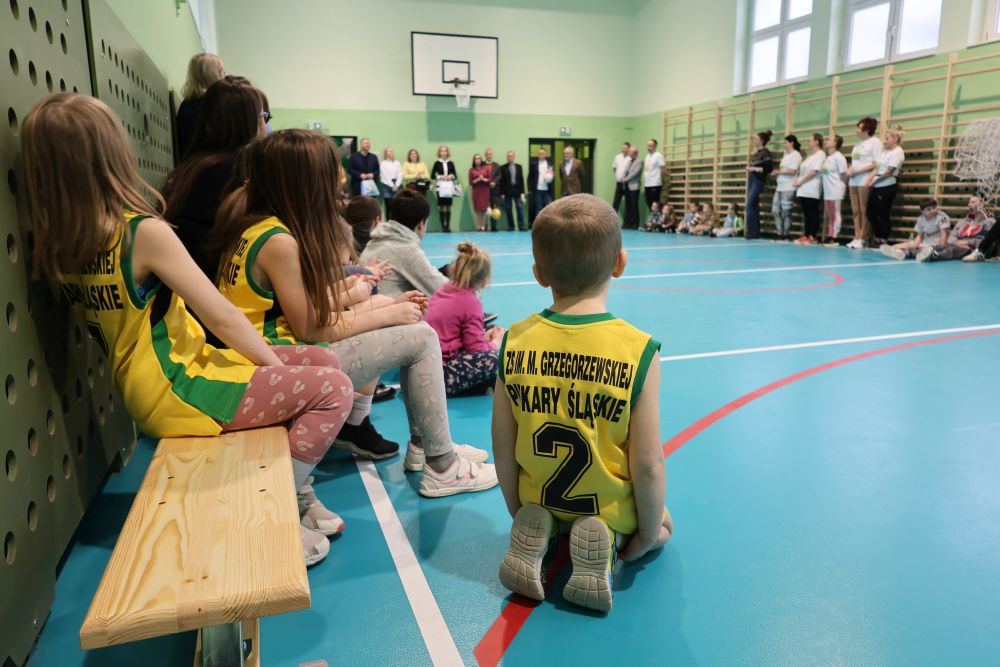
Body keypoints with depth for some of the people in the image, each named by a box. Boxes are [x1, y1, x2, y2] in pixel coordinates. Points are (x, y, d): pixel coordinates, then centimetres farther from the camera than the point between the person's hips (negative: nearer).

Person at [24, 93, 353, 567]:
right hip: (177, 394, -8)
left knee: (323, 361, 13)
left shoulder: (58, 244, 2)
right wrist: (278, 367, -5)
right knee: (332, 388, -10)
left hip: (145, 383, 9)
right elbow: (221, 317, -19)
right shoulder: (144, 232, -22)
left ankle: (298, 492, 18)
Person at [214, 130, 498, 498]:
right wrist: (387, 314, -10)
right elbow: (310, 330, -19)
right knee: (421, 337, -8)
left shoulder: (254, 224, 5)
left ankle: (355, 426, 19)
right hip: (282, 368, -9)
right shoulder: (278, 241, -23)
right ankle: (442, 467, 1)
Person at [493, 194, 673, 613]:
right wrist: (648, 533, 0)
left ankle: (535, 531, 2)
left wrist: (518, 512, 10)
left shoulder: (515, 342, -16)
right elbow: (648, 466, -19)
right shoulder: (638, 350, -25)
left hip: (539, 503, 3)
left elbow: (503, 450, -8)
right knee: (663, 525, 30)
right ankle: (606, 543, -2)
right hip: (612, 510, -2)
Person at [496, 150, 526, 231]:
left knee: (520, 209, -3)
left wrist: (522, 192, 0)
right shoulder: (503, 168, 2)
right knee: (508, 210, 1)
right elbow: (501, 181, 0)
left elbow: (521, 180, 7)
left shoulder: (519, 167, 10)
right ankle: (511, 227, 9)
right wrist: (502, 193, -6)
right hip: (507, 191, -1)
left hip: (517, 190, 1)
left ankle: (521, 226, -1)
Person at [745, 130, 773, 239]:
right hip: (751, 179, 8)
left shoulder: (765, 153, -8)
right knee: (754, 206, 8)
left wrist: (754, 168, -16)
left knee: (750, 205, -14)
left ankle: (752, 232, -11)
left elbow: (769, 168, -15)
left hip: (758, 181, -8)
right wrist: (749, 167, 6)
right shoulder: (756, 153, 16)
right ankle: (756, 232, 11)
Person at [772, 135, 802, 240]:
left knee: (786, 212, -4)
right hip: (780, 187, 8)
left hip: (789, 188, -8)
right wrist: (778, 172, 4)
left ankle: (785, 234, 2)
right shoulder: (785, 155, 19)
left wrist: (779, 172, -7)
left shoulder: (795, 155, -7)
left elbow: (792, 171, -16)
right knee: (775, 211, 4)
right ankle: (779, 233, 10)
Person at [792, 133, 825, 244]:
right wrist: (796, 180, 5)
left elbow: (814, 171, -15)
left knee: (813, 213, -6)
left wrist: (801, 181, -13)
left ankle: (812, 237, -6)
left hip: (812, 190, -9)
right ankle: (806, 235, 10)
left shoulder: (820, 154, -6)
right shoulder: (810, 155, 22)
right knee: (806, 214, 8)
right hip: (803, 189, 9)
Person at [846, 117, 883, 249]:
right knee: (856, 211, 5)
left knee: (865, 211, -6)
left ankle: (864, 239, -4)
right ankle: (857, 237, 7)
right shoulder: (858, 143, 20)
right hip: (853, 181, 7)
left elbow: (876, 164, -11)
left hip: (865, 181, -7)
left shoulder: (875, 141, -3)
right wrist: (849, 170, 2)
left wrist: (857, 171, -15)